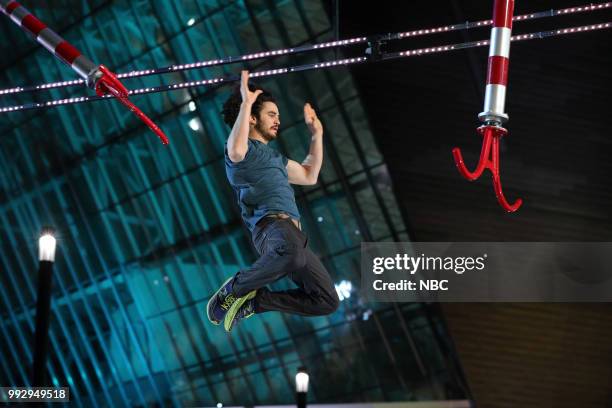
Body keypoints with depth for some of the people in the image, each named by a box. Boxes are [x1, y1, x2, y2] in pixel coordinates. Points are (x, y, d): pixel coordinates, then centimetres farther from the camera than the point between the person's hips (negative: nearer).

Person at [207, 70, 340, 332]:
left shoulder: (272, 156, 35)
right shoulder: (245, 148, 6)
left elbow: (309, 176, 45)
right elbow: (236, 151, -21)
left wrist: (316, 134, 44)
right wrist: (246, 102, -14)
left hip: (293, 235, 9)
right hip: (271, 225, -9)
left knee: (327, 302, 1)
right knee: (291, 250, -45)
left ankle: (254, 301, 7)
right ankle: (235, 288, -17)